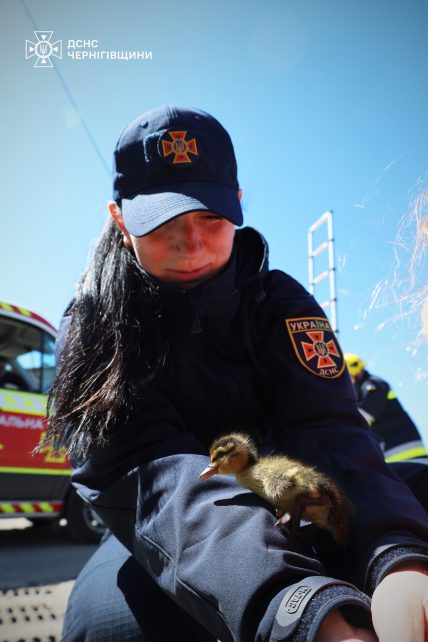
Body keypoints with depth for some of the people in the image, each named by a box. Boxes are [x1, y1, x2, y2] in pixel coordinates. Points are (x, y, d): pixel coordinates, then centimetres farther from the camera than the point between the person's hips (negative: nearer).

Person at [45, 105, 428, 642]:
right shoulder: (90, 330, -16)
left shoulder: (280, 302, -10)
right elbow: (149, 469, -33)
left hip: (277, 515, 1)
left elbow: (326, 431, -25)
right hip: (161, 539, 0)